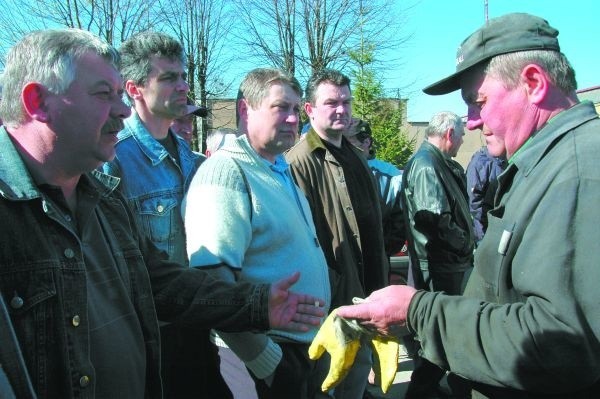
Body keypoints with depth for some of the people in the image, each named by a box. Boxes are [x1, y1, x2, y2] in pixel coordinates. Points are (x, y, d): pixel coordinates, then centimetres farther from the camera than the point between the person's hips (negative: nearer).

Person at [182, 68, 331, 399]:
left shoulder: (279, 170, 11)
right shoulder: (225, 172, -20)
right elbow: (213, 281, -28)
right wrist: (268, 365, -21)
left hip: (308, 344, 9)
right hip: (277, 356, -9)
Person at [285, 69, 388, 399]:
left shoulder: (356, 158, 13)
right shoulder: (300, 162, -16)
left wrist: (379, 281, 16)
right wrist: (323, 294, -19)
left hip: (364, 289, 8)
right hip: (330, 295, -8)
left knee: (360, 367, 20)